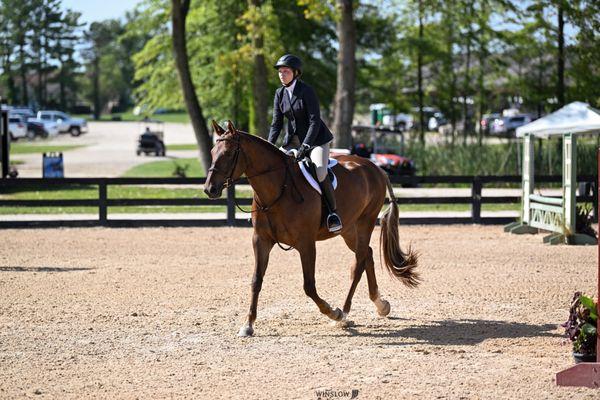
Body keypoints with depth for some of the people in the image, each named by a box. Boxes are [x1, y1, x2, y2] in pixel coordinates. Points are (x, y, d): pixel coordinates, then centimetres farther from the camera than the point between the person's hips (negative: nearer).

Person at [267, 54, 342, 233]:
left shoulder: (307, 91, -16)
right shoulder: (280, 94, 3)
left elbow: (315, 121, -20)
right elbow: (276, 124, 3)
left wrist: (305, 146, -29)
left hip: (316, 137, -7)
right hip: (293, 138, 7)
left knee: (320, 173, -29)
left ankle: (333, 212, -16)